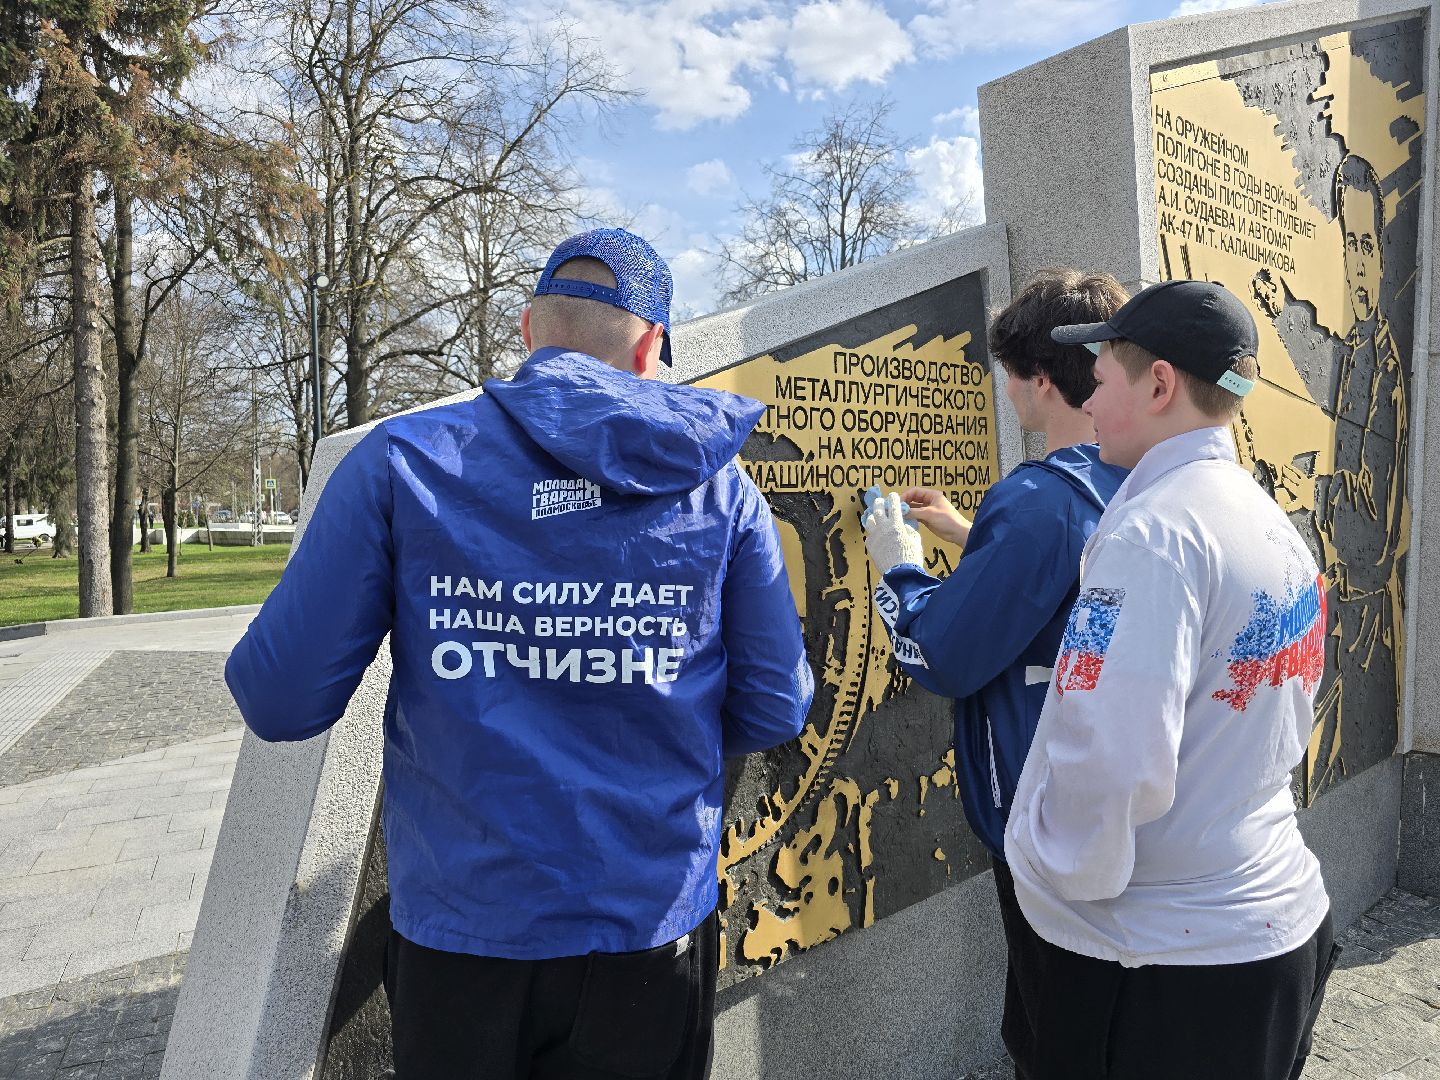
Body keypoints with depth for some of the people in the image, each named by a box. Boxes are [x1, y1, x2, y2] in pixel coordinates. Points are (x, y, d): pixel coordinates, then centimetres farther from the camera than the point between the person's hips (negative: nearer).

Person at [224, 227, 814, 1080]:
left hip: (461, 925, 0)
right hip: (653, 930, 1)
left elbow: (282, 703, -11)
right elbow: (774, 713, -4)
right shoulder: (717, 482, -6)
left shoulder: (401, 460, -11)